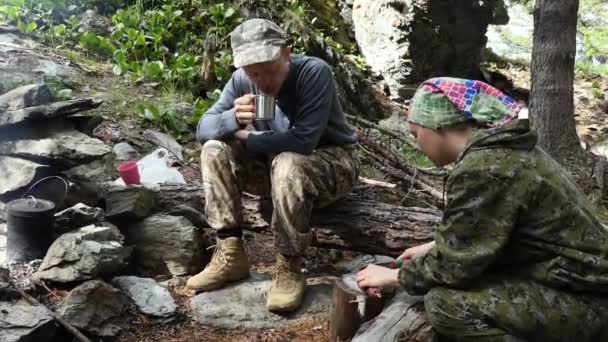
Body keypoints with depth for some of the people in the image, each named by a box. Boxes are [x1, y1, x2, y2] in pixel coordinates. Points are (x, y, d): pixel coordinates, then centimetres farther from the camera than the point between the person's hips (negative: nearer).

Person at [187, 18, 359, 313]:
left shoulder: (314, 72, -27)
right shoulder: (241, 80, -10)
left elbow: (303, 140, -34)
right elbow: (203, 128, -12)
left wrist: (245, 137, -21)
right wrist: (234, 118, -35)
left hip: (332, 164, -5)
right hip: (275, 162, 6)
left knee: (288, 165, -38)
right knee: (214, 151, -13)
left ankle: (289, 267, -21)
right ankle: (230, 253, -11)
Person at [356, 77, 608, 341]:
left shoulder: (483, 169, -23)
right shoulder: (501, 150, 6)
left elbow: (455, 262, -18)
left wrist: (397, 277, -3)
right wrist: (432, 248, 20)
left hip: (582, 303, -9)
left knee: (443, 303, -20)